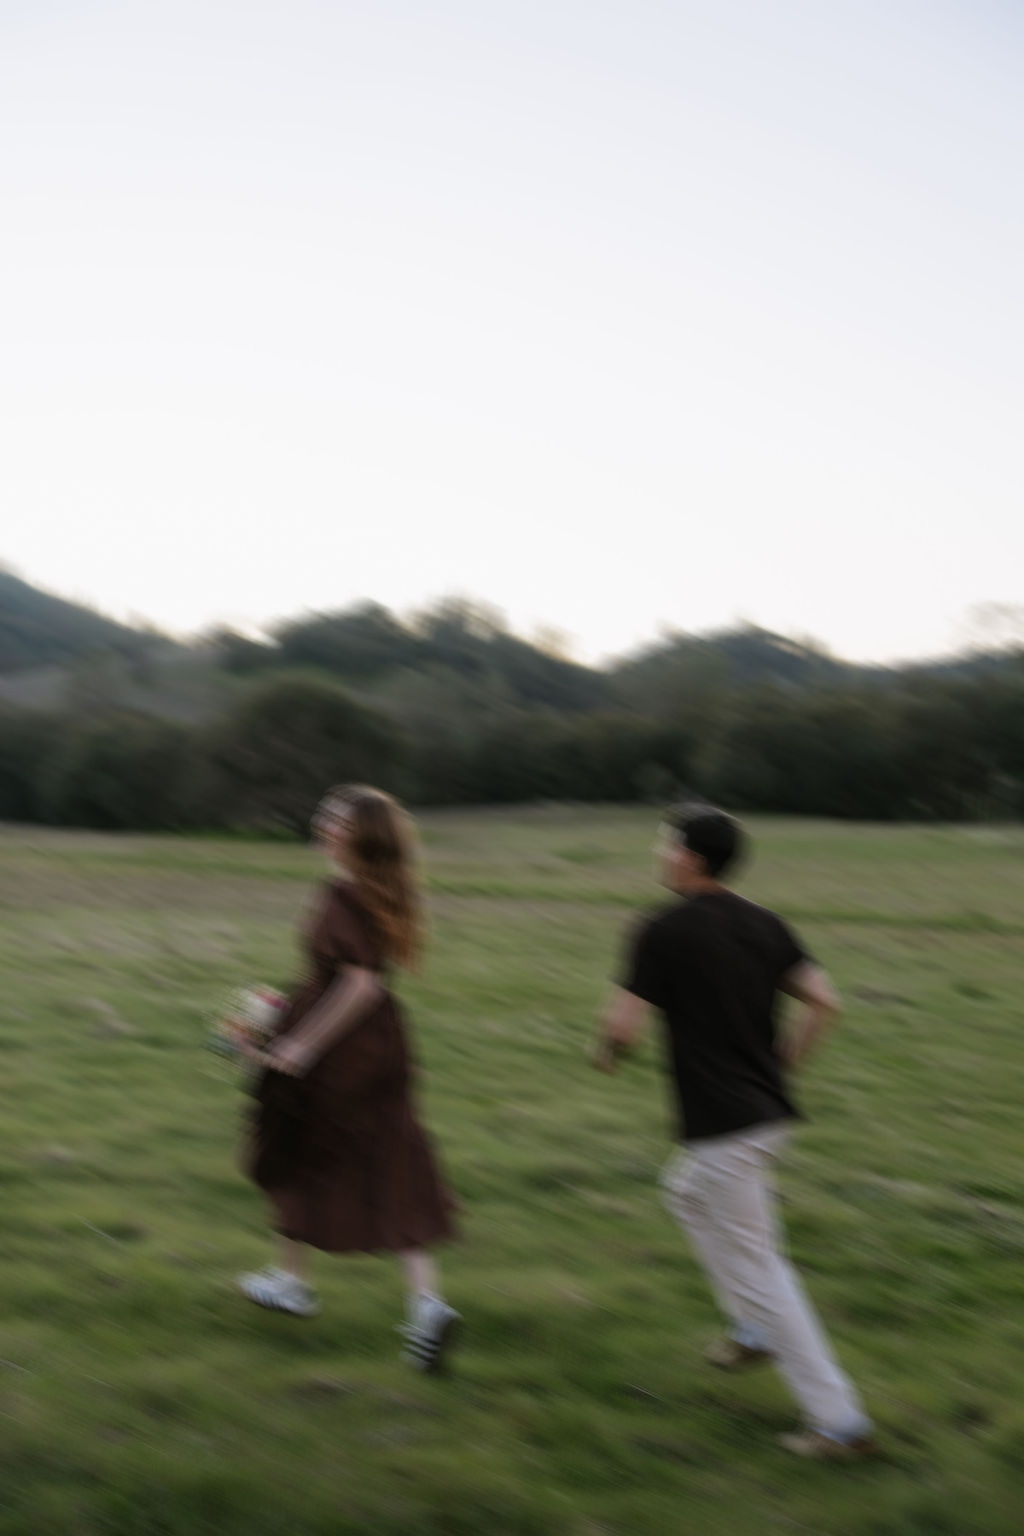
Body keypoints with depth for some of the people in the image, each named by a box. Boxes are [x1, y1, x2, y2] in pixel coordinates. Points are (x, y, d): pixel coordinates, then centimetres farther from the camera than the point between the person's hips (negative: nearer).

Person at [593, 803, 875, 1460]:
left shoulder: (663, 931, -13)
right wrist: (779, 1065, 13)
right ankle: (755, 1330, 35)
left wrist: (605, 1052, 8)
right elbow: (824, 1001, 2)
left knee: (756, 1267, 0)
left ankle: (839, 1418, 3)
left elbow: (624, 1025, -15)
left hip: (722, 1127, -8)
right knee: (687, 1191, 32)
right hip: (769, 1110, 8)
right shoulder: (763, 924, 6)